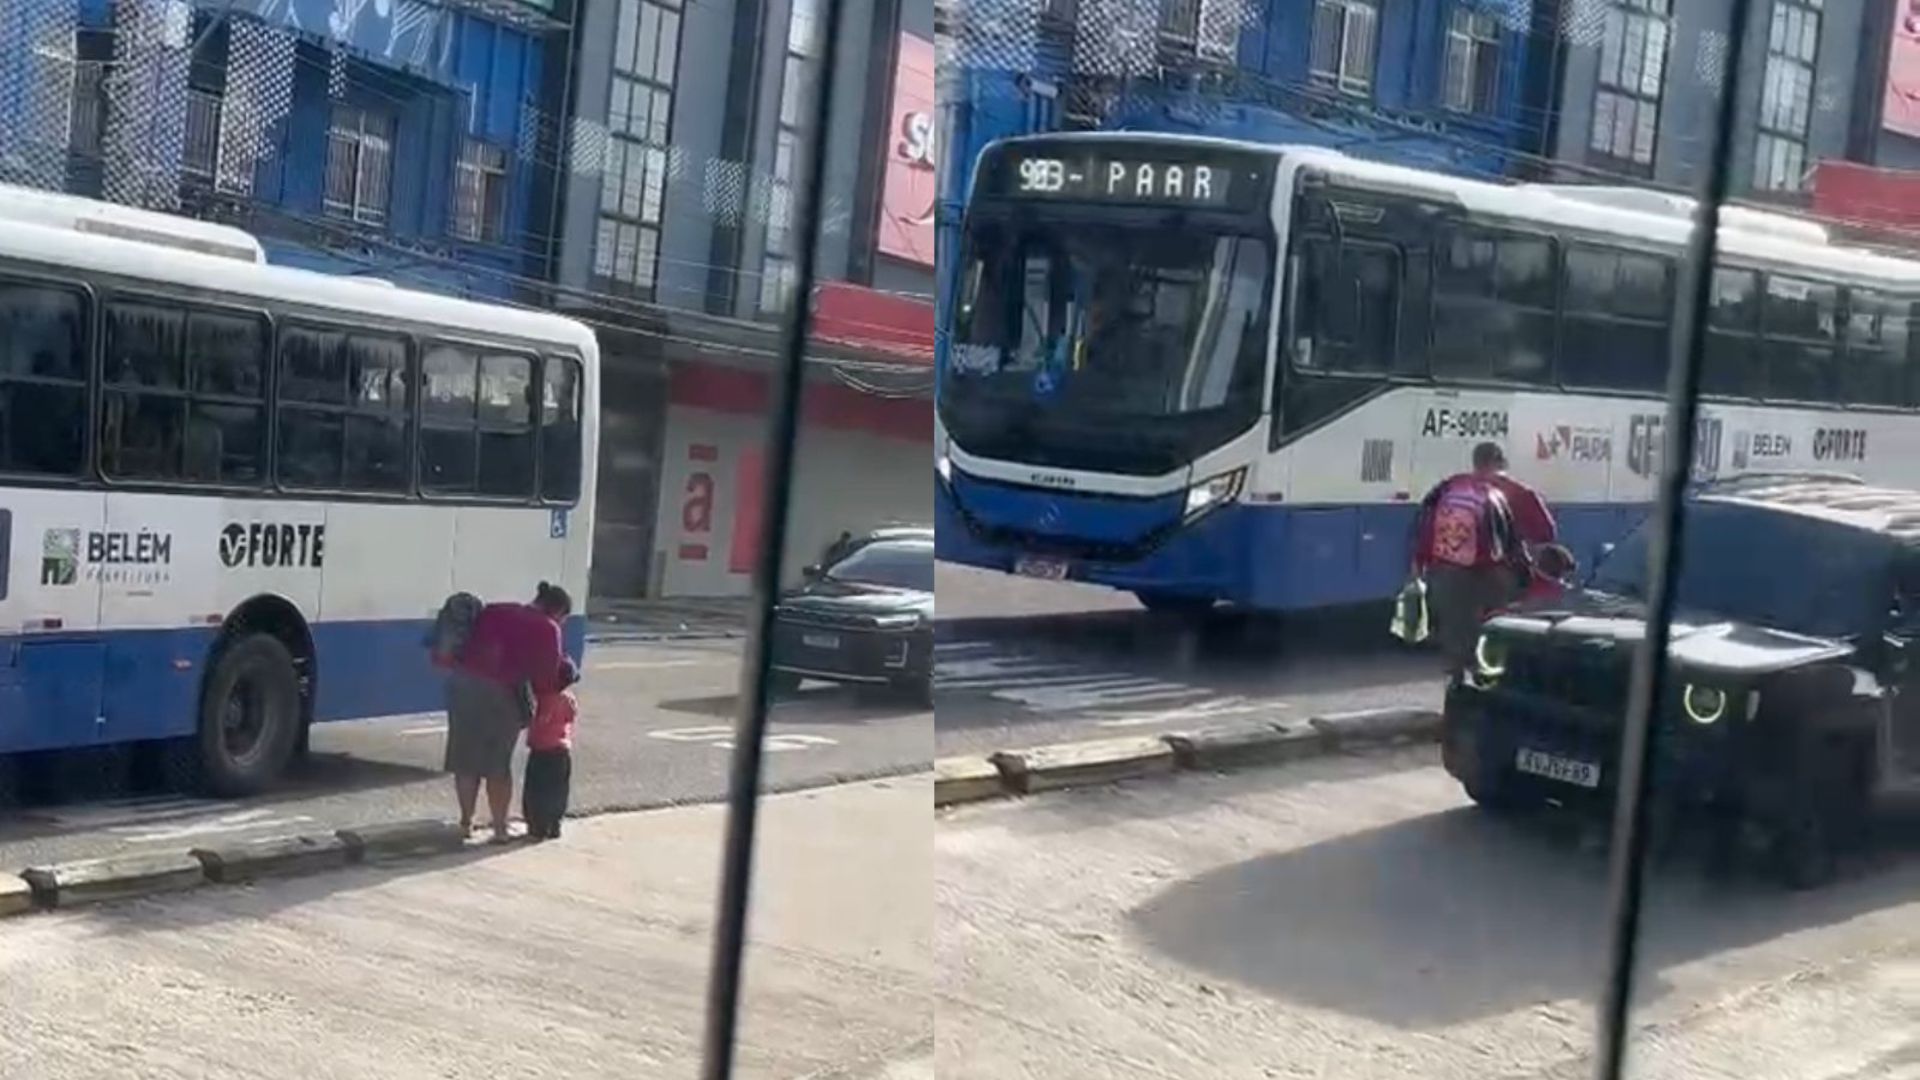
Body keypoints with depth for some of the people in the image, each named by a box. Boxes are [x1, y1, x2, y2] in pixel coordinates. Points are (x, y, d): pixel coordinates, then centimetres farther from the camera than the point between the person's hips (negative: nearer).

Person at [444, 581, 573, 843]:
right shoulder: (546, 629, 2)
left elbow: (470, 646, 18)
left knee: (466, 760, 16)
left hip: (463, 682, 5)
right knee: (498, 765, 7)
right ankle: (500, 829, 11)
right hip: (501, 692, -5)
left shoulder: (495, 611, 20)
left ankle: (466, 821, 25)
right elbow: (546, 675, 1)